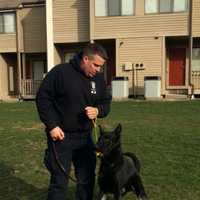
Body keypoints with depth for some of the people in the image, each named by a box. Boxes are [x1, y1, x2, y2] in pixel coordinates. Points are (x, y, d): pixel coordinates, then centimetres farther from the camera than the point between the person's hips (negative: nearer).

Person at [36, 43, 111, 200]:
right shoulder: (60, 72, -14)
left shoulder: (99, 78, 2)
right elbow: (43, 98, -10)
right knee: (59, 182, 4)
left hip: (85, 136, 5)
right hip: (61, 135, -5)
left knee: (87, 179, 14)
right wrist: (52, 125, -15)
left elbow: (106, 103, 10)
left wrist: (98, 110, -14)